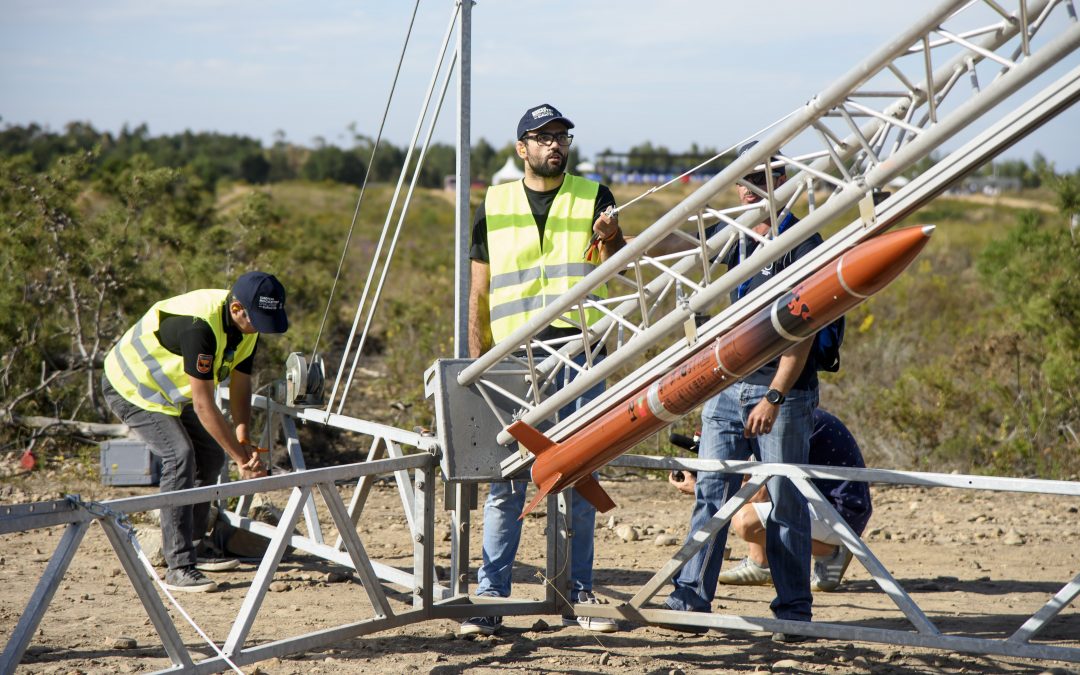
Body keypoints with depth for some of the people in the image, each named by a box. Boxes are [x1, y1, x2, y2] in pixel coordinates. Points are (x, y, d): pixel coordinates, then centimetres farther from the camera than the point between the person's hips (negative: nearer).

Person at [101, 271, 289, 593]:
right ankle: (179, 567, -23)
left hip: (169, 391, 9)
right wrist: (242, 457, -31)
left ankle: (193, 548, 21)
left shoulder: (247, 326, -10)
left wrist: (242, 434, -20)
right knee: (179, 456, -23)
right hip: (130, 387, -9)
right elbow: (203, 404, -35)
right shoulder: (199, 325, -37)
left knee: (210, 455, 8)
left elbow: (240, 384, -3)